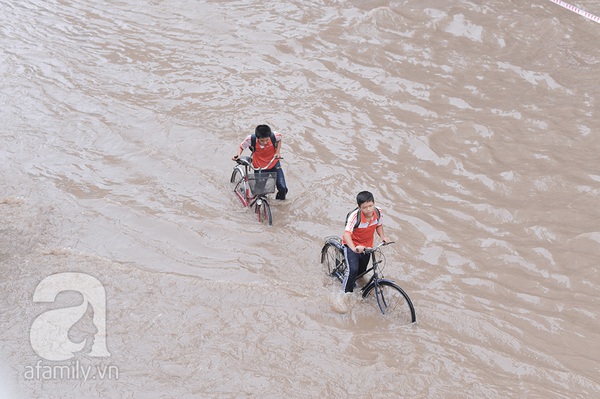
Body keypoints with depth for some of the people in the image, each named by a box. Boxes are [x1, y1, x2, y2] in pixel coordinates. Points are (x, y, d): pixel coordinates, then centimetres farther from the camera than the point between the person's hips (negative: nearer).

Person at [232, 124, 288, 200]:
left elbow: (279, 138, 1)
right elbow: (241, 147, -7)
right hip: (258, 167, 0)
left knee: (283, 188, -8)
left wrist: (278, 152, -9)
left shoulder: (274, 136, -25)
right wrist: (238, 155, -27)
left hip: (274, 164, 0)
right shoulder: (250, 139, -27)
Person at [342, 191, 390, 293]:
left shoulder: (377, 212, -18)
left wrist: (382, 237, -13)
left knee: (361, 271, 18)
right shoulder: (355, 216, -34)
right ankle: (346, 293, -1)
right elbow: (346, 233, -43)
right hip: (352, 244, -5)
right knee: (353, 270, -21)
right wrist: (354, 248, -58)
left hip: (366, 246, 5)